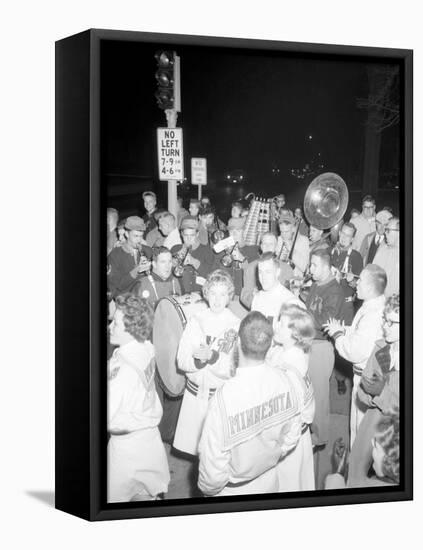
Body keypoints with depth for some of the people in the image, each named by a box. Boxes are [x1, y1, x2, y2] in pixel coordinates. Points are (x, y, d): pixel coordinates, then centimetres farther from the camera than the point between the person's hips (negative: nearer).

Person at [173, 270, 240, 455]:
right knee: (195, 444, 9)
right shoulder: (196, 321, 1)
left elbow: (234, 369, -13)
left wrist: (212, 356, -27)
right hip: (195, 393, 3)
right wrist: (198, 359, -22)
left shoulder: (236, 325, -9)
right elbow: (181, 362, -2)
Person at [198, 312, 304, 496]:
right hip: (269, 483, 4)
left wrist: (207, 488, -6)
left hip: (233, 492, -4)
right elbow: (292, 435, 0)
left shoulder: (224, 397, -32)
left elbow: (213, 468, -25)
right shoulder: (284, 380, -17)